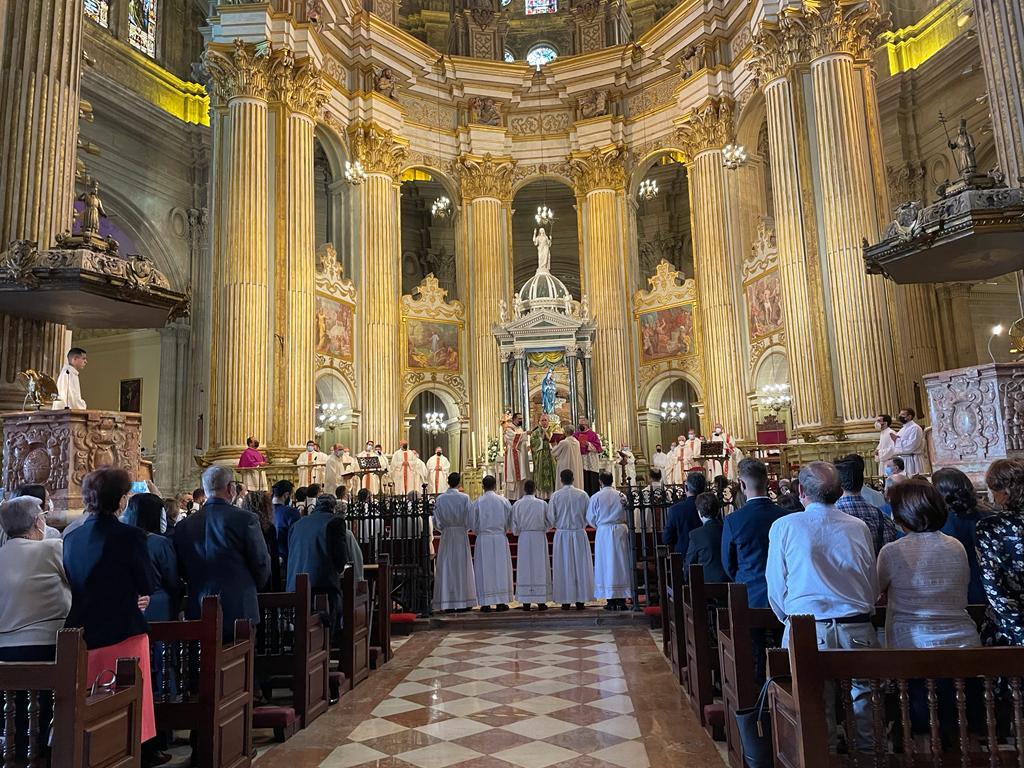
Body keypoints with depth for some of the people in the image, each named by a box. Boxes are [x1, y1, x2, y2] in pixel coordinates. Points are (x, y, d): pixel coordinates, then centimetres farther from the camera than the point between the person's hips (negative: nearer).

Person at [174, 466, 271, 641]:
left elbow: (181, 571, 9)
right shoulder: (245, 520, -13)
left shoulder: (184, 525, 0)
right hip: (240, 612, -4)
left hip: (198, 613, 4)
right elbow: (262, 565, -5)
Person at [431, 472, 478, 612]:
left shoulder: (440, 499, -3)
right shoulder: (464, 498, -8)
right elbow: (469, 520, -7)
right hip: (461, 536, -1)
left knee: (446, 568, 5)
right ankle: (463, 602, 11)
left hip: (446, 537, 1)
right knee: (462, 567, 8)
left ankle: (447, 604, 4)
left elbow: (436, 522, -2)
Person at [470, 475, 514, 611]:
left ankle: (486, 602, 4)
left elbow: (473, 523, 0)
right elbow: (510, 521, 3)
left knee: (484, 569, 4)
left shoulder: (477, 503, -5)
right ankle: (501, 601, 9)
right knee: (501, 568, 8)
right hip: (500, 539, 1)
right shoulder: (503, 501, -2)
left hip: (483, 539, -1)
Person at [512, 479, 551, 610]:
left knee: (525, 568, 7)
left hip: (524, 538, 1)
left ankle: (526, 602, 6)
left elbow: (514, 527, -1)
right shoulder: (542, 504, -6)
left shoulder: (517, 504, -4)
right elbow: (549, 523, 0)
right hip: (539, 537, -1)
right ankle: (541, 601, 6)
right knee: (540, 568, 6)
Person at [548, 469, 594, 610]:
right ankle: (581, 600, 9)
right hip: (579, 534, 1)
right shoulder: (582, 494, -3)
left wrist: (551, 526, 19)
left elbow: (550, 518, -3)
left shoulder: (555, 495, -7)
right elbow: (589, 516, 2)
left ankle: (566, 601, 8)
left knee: (564, 567, 6)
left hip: (562, 535, -1)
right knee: (580, 566, 8)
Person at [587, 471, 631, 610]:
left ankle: (611, 601, 5)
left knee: (606, 564, 4)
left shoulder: (595, 497, -6)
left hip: (603, 532, -2)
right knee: (621, 563, 8)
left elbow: (590, 518, 1)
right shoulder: (621, 496, -1)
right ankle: (622, 600, 10)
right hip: (621, 531, 2)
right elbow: (627, 515, 5)